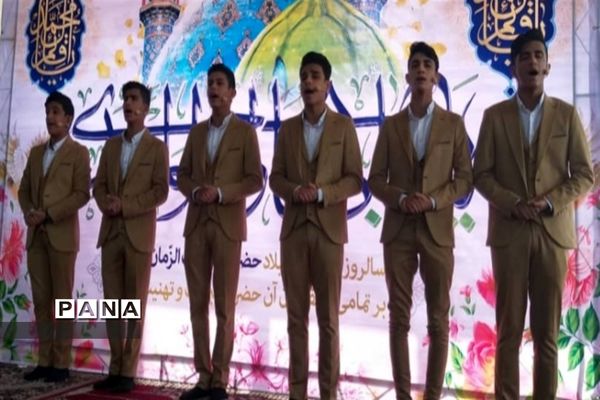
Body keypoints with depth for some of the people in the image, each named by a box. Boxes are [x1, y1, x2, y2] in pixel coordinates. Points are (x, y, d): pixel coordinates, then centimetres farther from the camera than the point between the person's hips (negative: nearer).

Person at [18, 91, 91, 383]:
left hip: (62, 235, -6)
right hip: (35, 235, 6)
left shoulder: (78, 152, 0)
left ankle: (61, 364, 4)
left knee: (62, 300, -2)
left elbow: (82, 194, -9)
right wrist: (28, 213, -3)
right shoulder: (36, 152, 18)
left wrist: (48, 214, -15)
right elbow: (24, 189, 17)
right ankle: (44, 361, 14)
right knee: (40, 300, 7)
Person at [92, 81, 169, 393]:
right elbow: (99, 185, 13)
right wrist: (107, 204, -8)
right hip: (110, 233, 5)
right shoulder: (111, 145, 17)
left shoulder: (157, 147, 2)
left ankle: (128, 372, 5)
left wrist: (125, 206, -14)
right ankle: (115, 368, 13)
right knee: (112, 302, 6)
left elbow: (160, 192, -6)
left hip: (139, 234, -5)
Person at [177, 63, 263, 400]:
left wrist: (220, 192, -17)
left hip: (228, 225, -5)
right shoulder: (197, 131, 16)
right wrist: (194, 192, -6)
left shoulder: (245, 131, 1)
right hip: (196, 224, 5)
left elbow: (255, 180, -5)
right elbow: (182, 174, 15)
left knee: (224, 307, -1)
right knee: (198, 304, 6)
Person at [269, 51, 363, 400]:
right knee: (296, 315, 7)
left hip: (328, 229, -3)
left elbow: (355, 179, -1)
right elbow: (275, 178, 9)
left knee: (328, 317, 2)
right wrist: (294, 191, -11)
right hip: (293, 229, 3)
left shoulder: (343, 126, 3)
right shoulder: (287, 128, 12)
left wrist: (322, 194, -17)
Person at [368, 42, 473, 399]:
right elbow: (376, 180, 6)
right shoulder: (391, 125, 9)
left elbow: (465, 179, 2)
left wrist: (433, 200, -14)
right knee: (399, 318, 5)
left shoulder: (453, 123, 6)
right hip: (398, 231, 1)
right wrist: (400, 198, -12)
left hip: (437, 231, -1)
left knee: (438, 320, 3)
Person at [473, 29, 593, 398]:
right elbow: (482, 175, 3)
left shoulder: (567, 114, 6)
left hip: (553, 231, 1)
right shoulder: (494, 115, 6)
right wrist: (513, 204, -12)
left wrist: (550, 202, -12)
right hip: (508, 232, 0)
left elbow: (585, 174, 4)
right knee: (508, 330, 4)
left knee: (547, 332, 6)